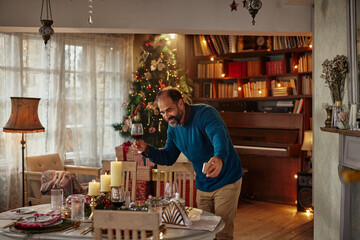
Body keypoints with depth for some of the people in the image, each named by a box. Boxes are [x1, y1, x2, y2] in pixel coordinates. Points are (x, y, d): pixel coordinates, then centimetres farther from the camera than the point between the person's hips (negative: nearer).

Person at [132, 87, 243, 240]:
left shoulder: (205, 113, -23)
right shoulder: (173, 127, 1)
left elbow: (219, 137, -42)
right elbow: (169, 157, 8)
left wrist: (219, 158, -64)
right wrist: (146, 149, -9)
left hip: (227, 181, -7)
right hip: (203, 186, 7)